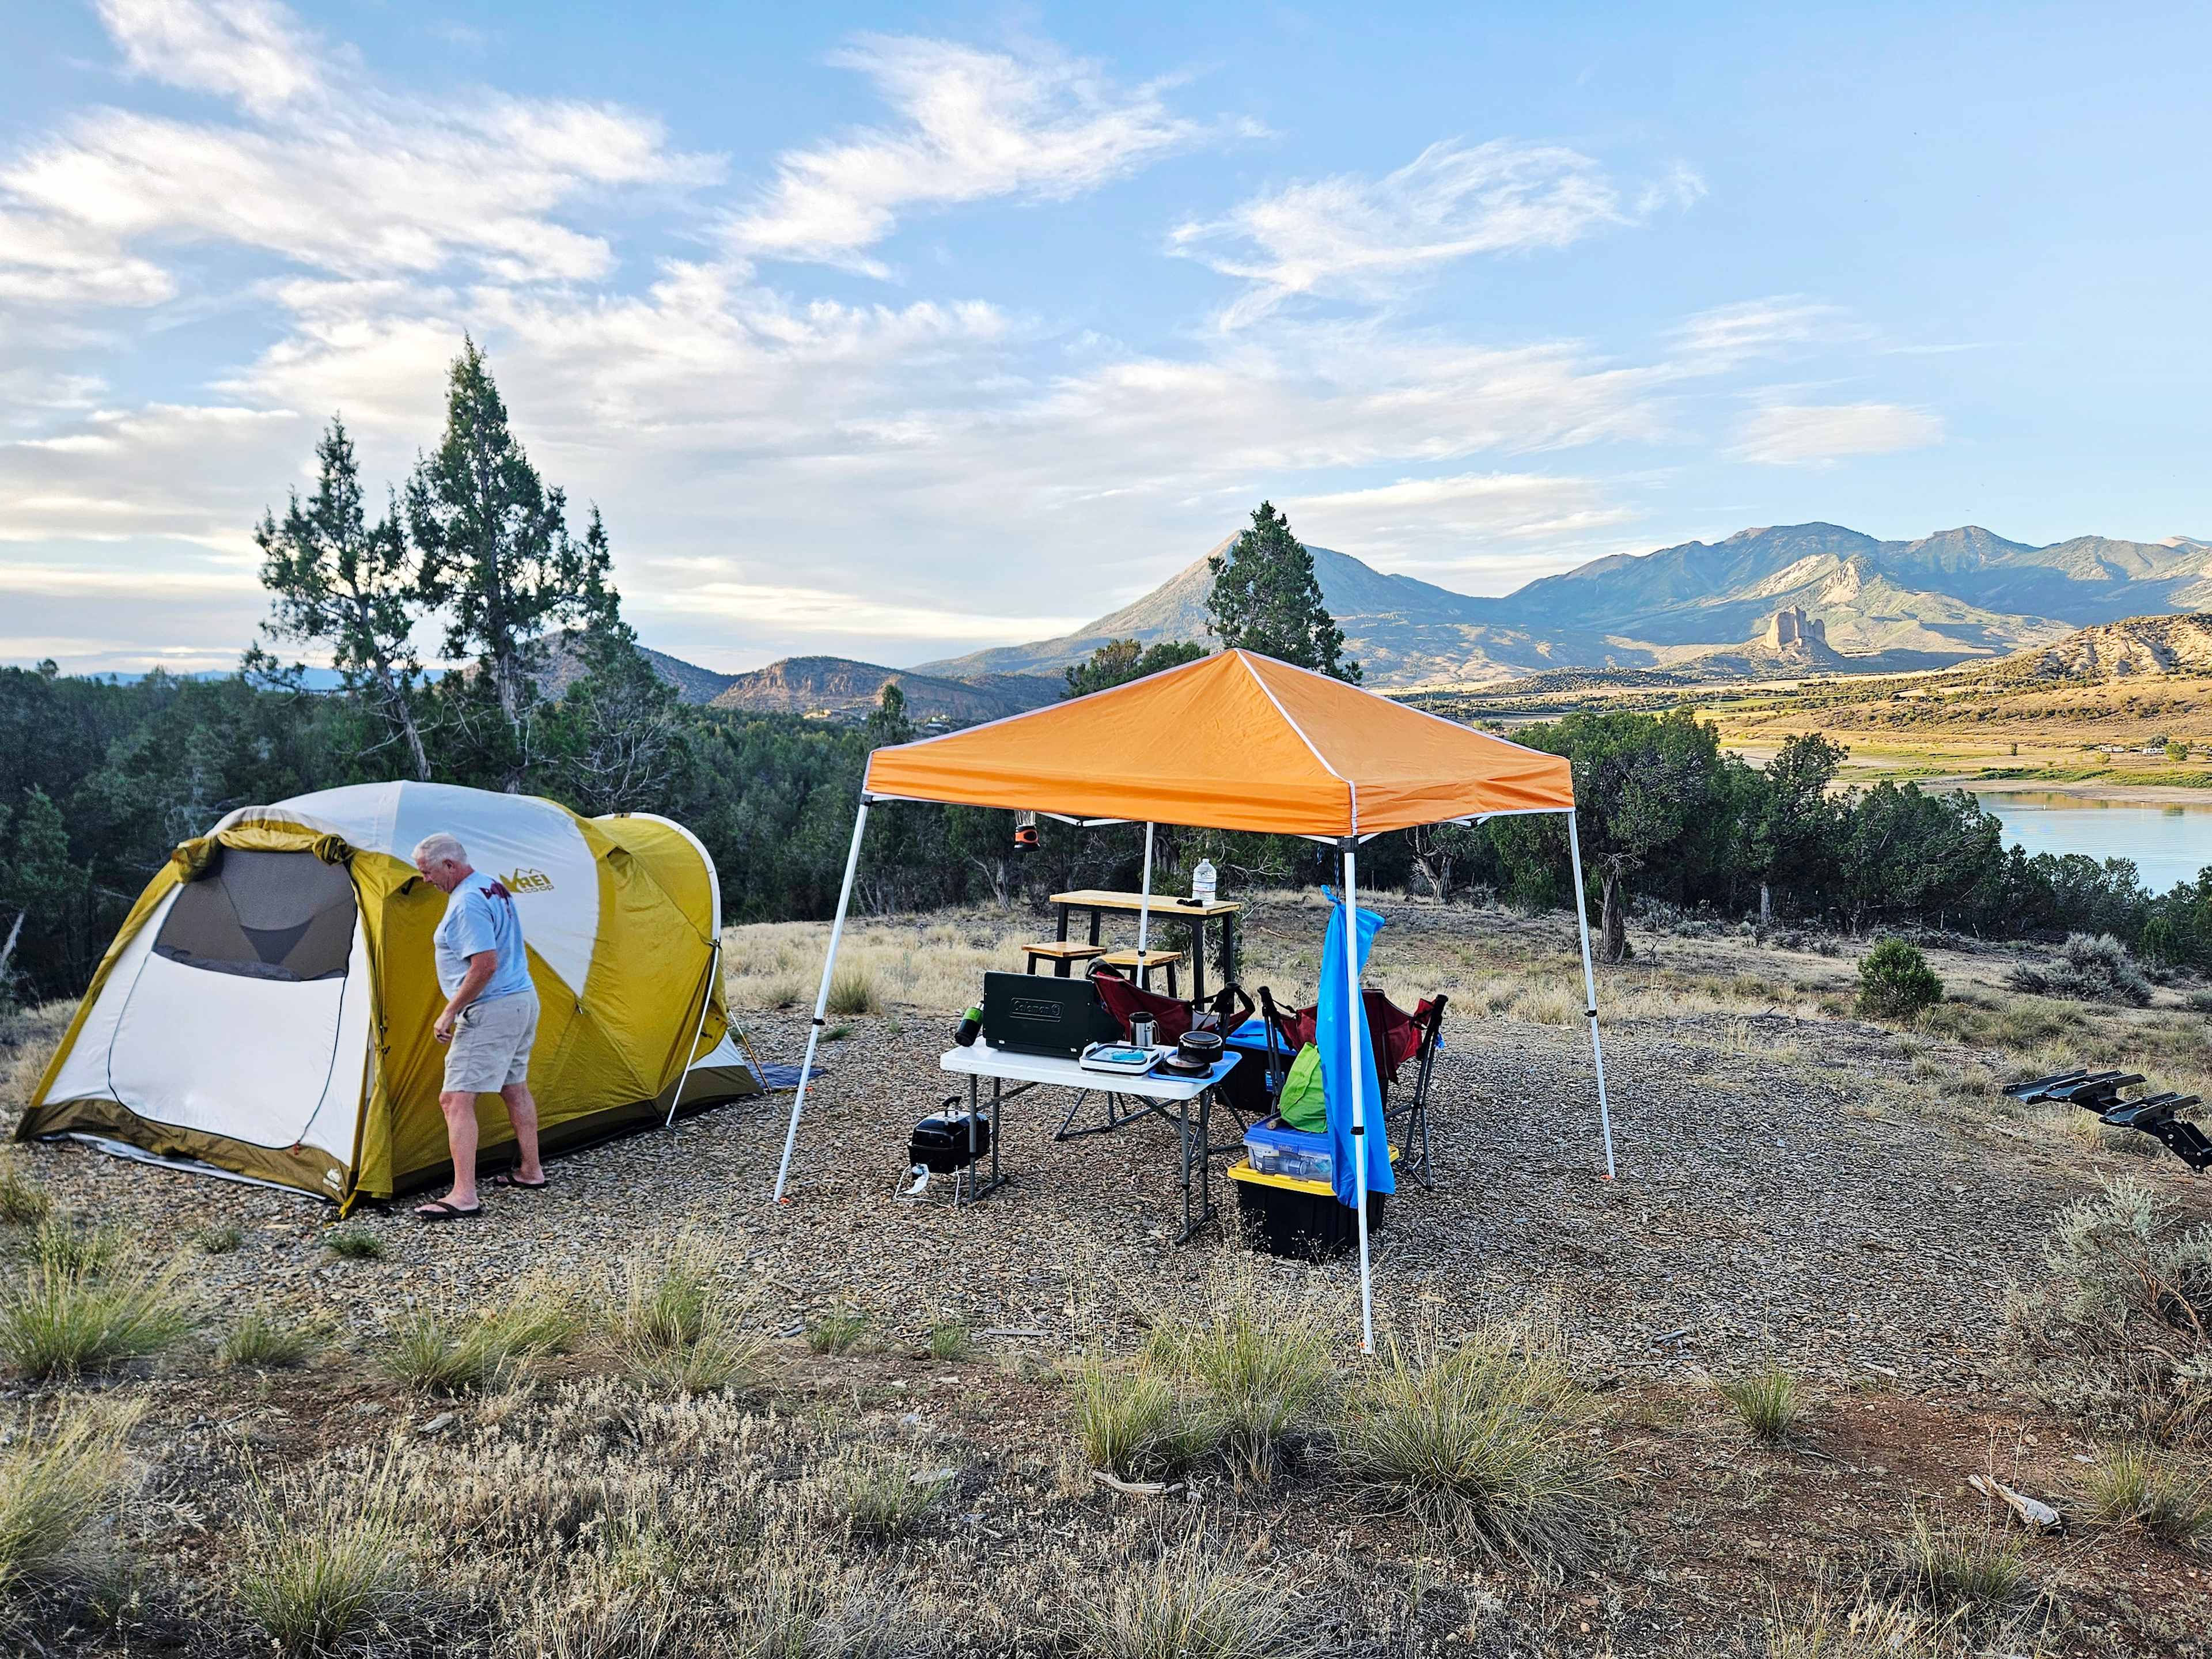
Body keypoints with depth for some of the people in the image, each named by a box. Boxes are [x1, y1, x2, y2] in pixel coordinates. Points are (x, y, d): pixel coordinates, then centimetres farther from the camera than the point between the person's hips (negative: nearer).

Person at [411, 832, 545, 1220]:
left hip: (491, 1012, -11)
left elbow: (485, 966, -25)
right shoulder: (495, 888, 13)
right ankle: (530, 1171, 33)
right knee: (515, 1087, 22)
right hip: (524, 998, 11)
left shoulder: (467, 903, -18)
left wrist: (449, 1012, -18)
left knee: (456, 1099, -10)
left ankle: (464, 1196, -13)